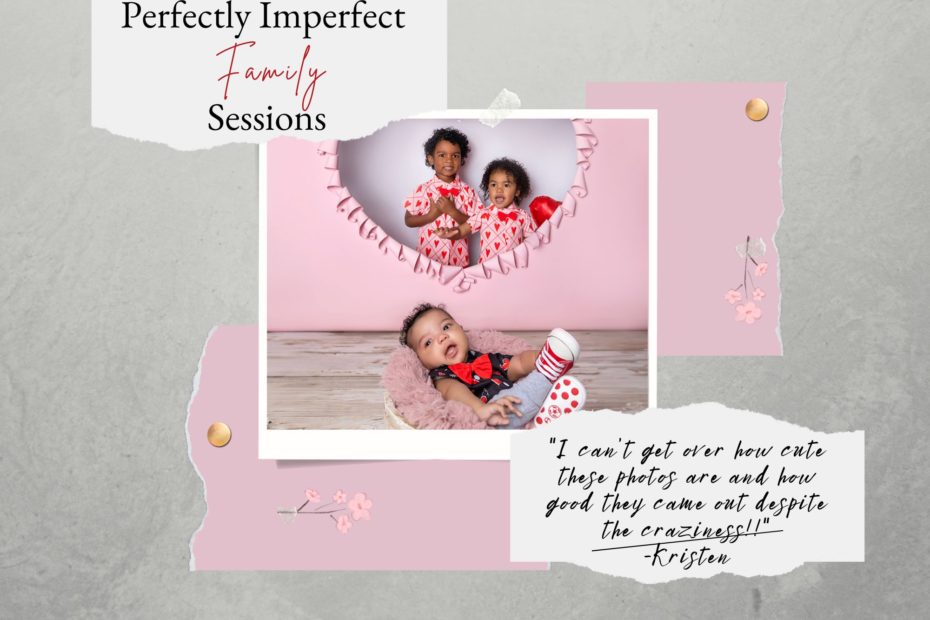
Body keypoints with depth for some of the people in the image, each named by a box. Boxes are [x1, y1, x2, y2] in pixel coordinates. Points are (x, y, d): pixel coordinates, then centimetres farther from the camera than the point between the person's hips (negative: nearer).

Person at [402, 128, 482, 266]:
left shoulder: (467, 191, -3)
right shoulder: (423, 189, -5)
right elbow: (408, 220, -1)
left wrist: (452, 212, -18)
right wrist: (431, 215, -15)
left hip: (457, 256, 1)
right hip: (428, 255, -1)